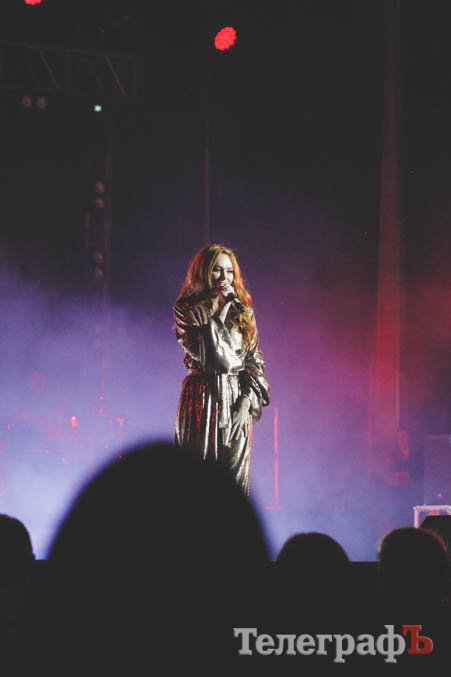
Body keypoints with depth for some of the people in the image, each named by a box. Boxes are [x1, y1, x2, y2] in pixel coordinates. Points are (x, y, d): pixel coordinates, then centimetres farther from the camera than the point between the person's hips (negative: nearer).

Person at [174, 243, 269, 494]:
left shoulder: (243, 309, 9)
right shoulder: (187, 309, -1)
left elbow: (255, 358, 8)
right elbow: (204, 352, -14)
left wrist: (247, 400, -3)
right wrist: (220, 311, -13)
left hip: (238, 398, 3)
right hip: (202, 396, -3)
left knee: (235, 475, 2)